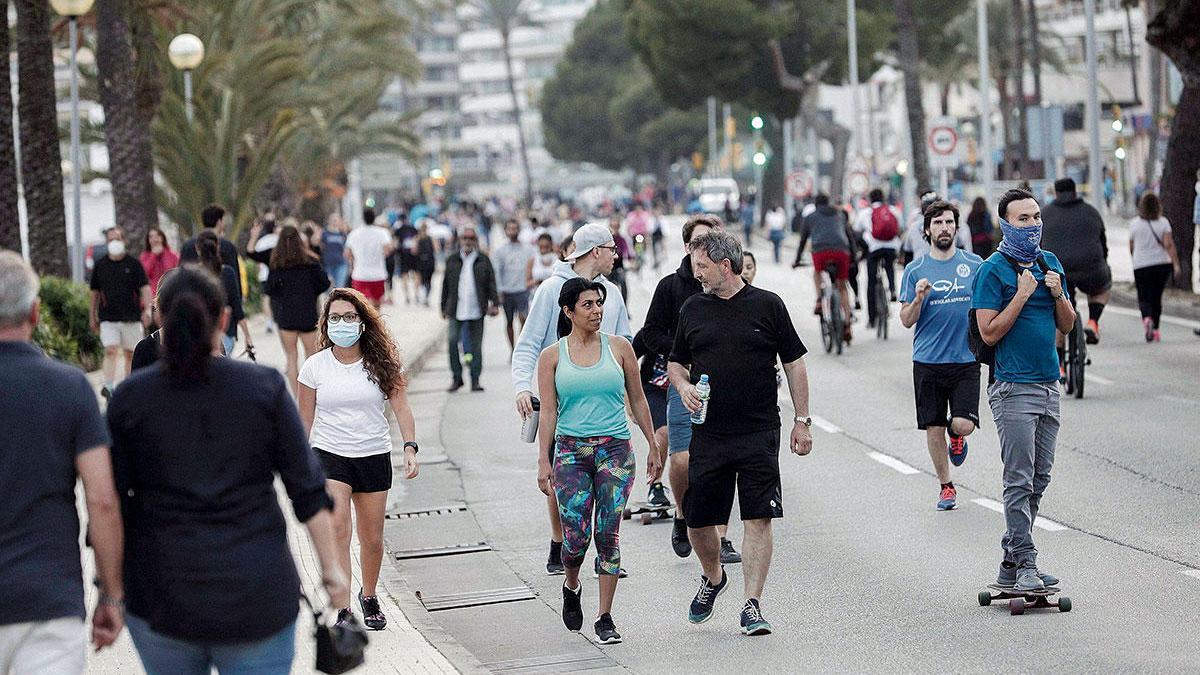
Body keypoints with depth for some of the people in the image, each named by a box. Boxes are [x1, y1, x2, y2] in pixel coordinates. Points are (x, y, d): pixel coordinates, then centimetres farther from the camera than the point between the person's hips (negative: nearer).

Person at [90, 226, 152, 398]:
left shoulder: (133, 264, 0)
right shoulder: (100, 265, 6)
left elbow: (145, 287, -6)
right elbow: (95, 292, 13)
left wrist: (147, 309, -21)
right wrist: (93, 316, 14)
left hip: (131, 316, 0)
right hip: (108, 317, 0)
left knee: (130, 353, 8)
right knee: (110, 351, -15)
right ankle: (108, 386, -22)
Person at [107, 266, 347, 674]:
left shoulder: (130, 399, -2)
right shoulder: (265, 388, -2)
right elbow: (307, 488, -3)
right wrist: (330, 566, 4)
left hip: (162, 601, 1)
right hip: (257, 597, -1)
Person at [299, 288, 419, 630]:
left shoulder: (382, 364, -1)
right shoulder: (315, 367, -1)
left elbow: (401, 408, -4)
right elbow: (305, 420, 6)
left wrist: (410, 447, -18)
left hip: (374, 457, 1)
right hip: (329, 456, -1)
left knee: (372, 538, 10)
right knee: (337, 529, -19)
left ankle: (368, 596, 35)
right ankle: (342, 609, -21)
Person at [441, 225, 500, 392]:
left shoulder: (483, 260, 5)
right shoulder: (452, 260, 7)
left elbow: (491, 283, 2)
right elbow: (445, 285, 10)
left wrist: (494, 303, -9)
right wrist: (444, 308, 10)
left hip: (476, 310, 0)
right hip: (456, 310, 0)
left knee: (476, 345, 5)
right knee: (452, 341, -12)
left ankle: (475, 380, 14)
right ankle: (456, 378, 0)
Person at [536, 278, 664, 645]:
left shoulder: (619, 347, 6)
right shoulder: (552, 356, 4)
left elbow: (637, 400, 12)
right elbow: (548, 412, 3)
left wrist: (654, 446, 11)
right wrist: (543, 460, -3)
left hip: (615, 449, 1)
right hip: (571, 450, -1)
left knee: (608, 535, -5)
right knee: (576, 537, -7)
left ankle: (605, 618, 3)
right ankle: (571, 586, 26)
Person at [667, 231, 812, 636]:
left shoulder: (767, 306, 0)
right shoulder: (692, 310, 8)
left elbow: (794, 363, 5)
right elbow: (676, 363, 19)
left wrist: (802, 421, 2)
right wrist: (683, 386, -4)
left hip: (759, 434, -3)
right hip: (708, 434, 3)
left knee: (758, 520, -8)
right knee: (698, 523, 6)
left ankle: (752, 606, -4)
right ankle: (713, 579, 34)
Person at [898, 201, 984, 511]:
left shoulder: (974, 264, 4)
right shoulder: (915, 270, 2)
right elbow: (906, 320, 2)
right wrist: (918, 298, -17)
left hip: (966, 360, 0)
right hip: (928, 361, 0)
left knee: (964, 424, -13)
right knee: (934, 429, 4)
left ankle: (956, 435, 23)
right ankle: (946, 487, 22)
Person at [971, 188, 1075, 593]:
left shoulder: (1050, 263, 13)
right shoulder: (992, 270, -7)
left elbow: (1067, 325, 14)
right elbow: (989, 332, -12)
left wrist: (1058, 294, -4)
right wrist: (1023, 295, -16)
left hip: (1049, 385, 7)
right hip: (1013, 388, -7)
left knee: (1038, 479, 8)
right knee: (1019, 480, -10)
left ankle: (1010, 563, 14)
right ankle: (1025, 566, -10)